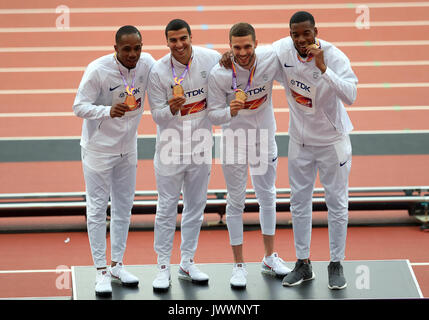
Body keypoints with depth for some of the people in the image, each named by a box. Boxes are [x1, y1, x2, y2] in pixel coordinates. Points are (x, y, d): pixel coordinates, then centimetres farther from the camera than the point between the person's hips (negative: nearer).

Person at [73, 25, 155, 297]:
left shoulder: (146, 63, -9)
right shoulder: (98, 70, -23)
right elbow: (79, 106, -21)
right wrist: (108, 111, -37)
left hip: (128, 147, 5)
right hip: (98, 148, -5)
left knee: (124, 206, 13)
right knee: (98, 208, -1)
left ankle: (117, 264, 26)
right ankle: (101, 272, 7)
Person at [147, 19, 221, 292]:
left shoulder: (211, 59, -7)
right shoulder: (158, 71, -12)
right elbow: (157, 114, -9)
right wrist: (171, 109, -28)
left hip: (201, 144, 3)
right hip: (171, 145, -3)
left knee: (196, 206, 11)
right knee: (167, 207, 0)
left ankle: (187, 262, 23)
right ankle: (163, 266, 9)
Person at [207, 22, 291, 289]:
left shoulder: (270, 60, -17)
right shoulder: (219, 74, -22)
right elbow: (213, 115, -16)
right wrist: (231, 111, -35)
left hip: (265, 137, 3)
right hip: (234, 139, -2)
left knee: (267, 196, 14)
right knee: (236, 201, 3)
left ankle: (270, 257, 30)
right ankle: (239, 265, 14)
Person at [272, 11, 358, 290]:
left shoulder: (334, 56, -24)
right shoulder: (282, 50, -11)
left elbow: (350, 96, -37)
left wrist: (323, 68, -43)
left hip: (332, 139, -4)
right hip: (300, 139, 4)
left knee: (337, 203, 4)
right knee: (299, 203, 10)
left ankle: (337, 264, 16)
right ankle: (303, 264, 23)